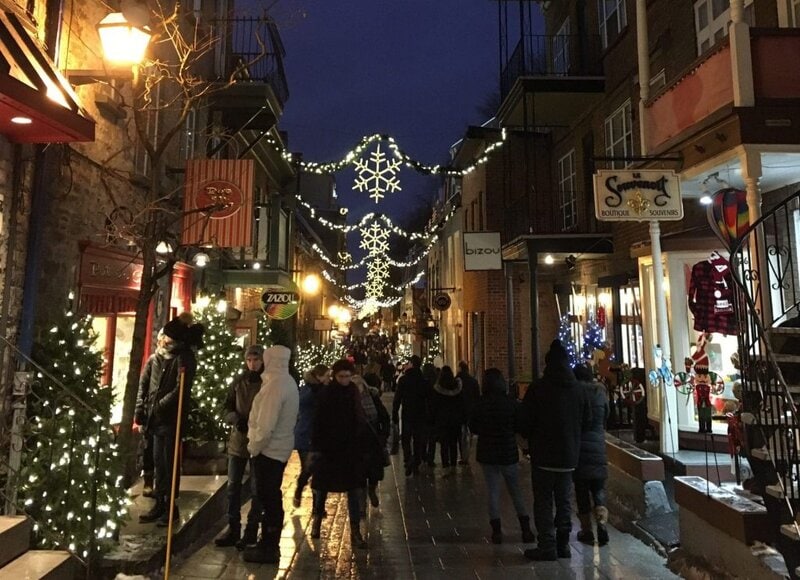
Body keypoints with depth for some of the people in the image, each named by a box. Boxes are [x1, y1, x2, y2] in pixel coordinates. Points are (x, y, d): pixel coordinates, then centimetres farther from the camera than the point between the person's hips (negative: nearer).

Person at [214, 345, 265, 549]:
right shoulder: (238, 382, 3)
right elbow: (227, 409, 5)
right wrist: (236, 419, -16)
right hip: (237, 440, 4)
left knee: (256, 489, 7)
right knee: (233, 486, 12)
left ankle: (251, 530, 19)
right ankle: (233, 528, 26)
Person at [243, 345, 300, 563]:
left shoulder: (275, 384, -21)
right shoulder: (287, 381, 9)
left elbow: (266, 424, -24)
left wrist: (254, 446, -13)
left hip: (269, 449, -10)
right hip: (279, 448, 10)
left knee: (268, 499, 1)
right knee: (271, 497, 18)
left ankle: (269, 549, 12)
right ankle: (269, 544, 29)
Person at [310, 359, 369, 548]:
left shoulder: (354, 392, 1)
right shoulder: (327, 393, -8)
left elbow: (360, 420, 5)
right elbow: (318, 421, -8)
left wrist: (362, 445, 2)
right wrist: (316, 447, -11)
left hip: (352, 448, 2)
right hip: (329, 447, -2)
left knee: (354, 490, 1)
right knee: (323, 487, 14)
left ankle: (355, 532, 8)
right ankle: (317, 518, 39)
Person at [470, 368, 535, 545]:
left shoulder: (480, 404, -9)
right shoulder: (511, 403, -12)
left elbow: (473, 428, 0)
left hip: (487, 454, 0)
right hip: (509, 453, 0)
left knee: (493, 492, 9)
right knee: (516, 492, 13)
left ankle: (497, 530, 10)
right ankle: (526, 530, 15)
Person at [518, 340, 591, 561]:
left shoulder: (538, 388, -14)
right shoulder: (578, 389, -1)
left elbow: (524, 423, -11)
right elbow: (587, 421, 6)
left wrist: (532, 437, 10)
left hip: (543, 456, -4)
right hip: (569, 456, 5)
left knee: (543, 502, 4)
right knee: (564, 501, 16)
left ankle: (547, 546, 5)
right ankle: (563, 544, 20)